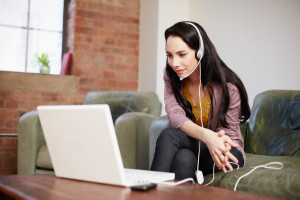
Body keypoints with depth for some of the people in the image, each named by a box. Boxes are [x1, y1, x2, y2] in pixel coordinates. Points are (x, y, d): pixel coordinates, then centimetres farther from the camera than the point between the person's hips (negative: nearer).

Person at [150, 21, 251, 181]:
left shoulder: (227, 85, -18)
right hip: (190, 143, 3)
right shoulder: (171, 76, -6)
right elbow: (174, 114, -20)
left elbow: (227, 131, -12)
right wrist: (206, 135, -40)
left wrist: (218, 142, -38)